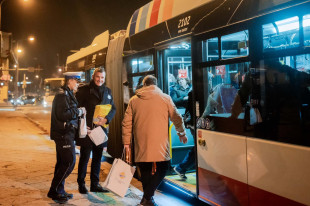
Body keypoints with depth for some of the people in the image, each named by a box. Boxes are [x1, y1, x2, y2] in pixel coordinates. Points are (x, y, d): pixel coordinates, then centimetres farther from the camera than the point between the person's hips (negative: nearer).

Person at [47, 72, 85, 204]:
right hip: (64, 134, -11)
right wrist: (78, 111, -15)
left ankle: (59, 191, 22)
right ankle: (53, 191, -4)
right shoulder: (62, 95, -14)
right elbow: (62, 115, -23)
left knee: (62, 163, 14)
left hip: (65, 133, 11)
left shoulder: (67, 94, 19)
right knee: (69, 162, -10)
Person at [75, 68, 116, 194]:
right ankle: (81, 184, 14)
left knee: (97, 157, 12)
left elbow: (113, 109, 11)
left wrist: (106, 119, -8)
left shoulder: (107, 91, 12)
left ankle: (95, 184, 22)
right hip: (87, 129, -5)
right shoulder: (84, 90, -4)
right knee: (84, 157, 2)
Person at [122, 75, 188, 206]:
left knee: (145, 170, 14)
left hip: (141, 145, 3)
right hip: (159, 144, -3)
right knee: (161, 168, 5)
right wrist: (182, 134, 25)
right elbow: (177, 118, 10)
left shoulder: (134, 100, 10)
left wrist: (126, 142, 15)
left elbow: (126, 123, 9)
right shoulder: (165, 98, 5)